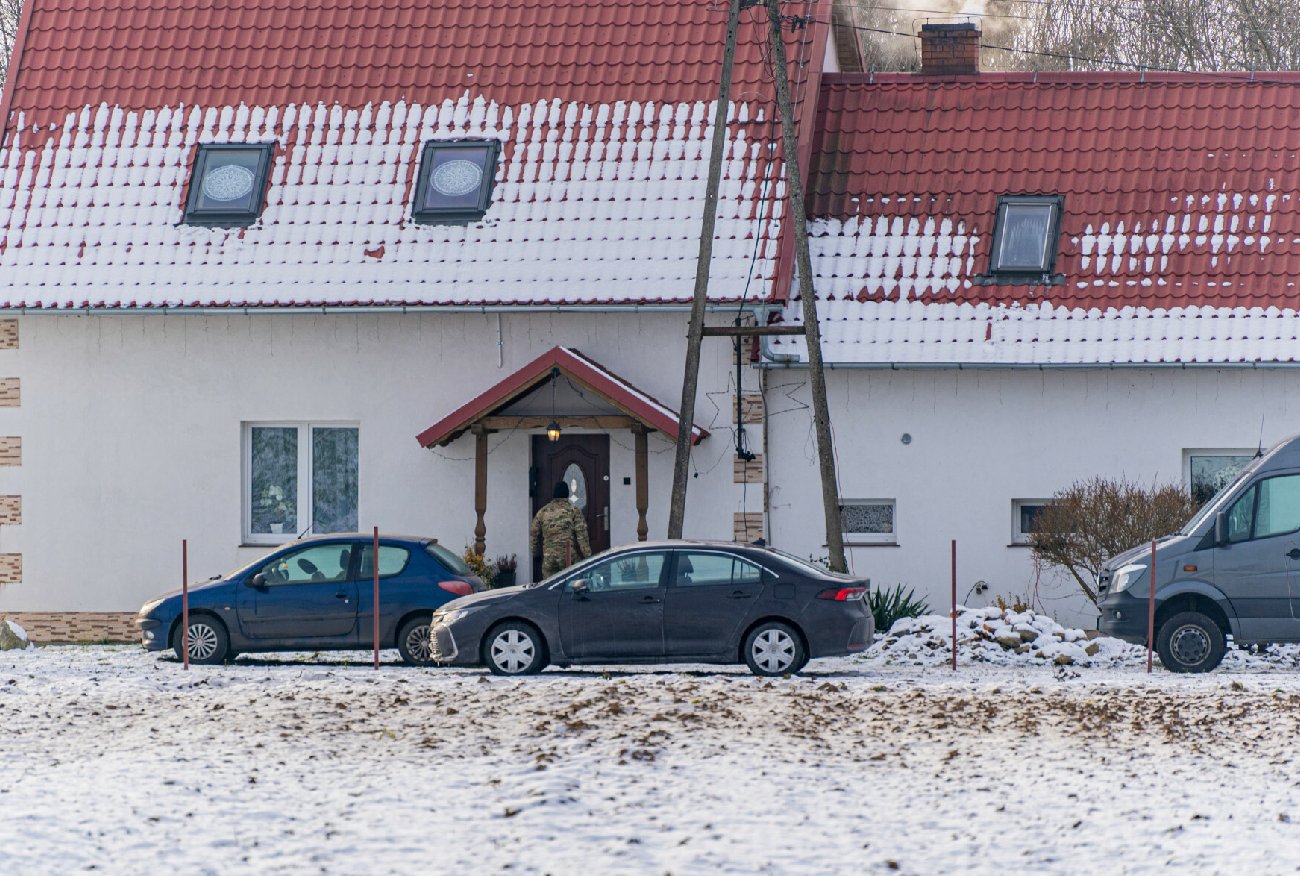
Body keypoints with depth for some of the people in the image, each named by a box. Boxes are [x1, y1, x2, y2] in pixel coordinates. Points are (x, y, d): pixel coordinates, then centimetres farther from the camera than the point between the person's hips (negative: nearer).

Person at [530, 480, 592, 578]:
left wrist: (536, 552, 25)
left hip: (548, 558, 2)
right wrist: (587, 555, -3)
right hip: (570, 558, -2)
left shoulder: (543, 511, 9)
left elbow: (533, 534, 13)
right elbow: (582, 535, -7)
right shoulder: (573, 510, -1)